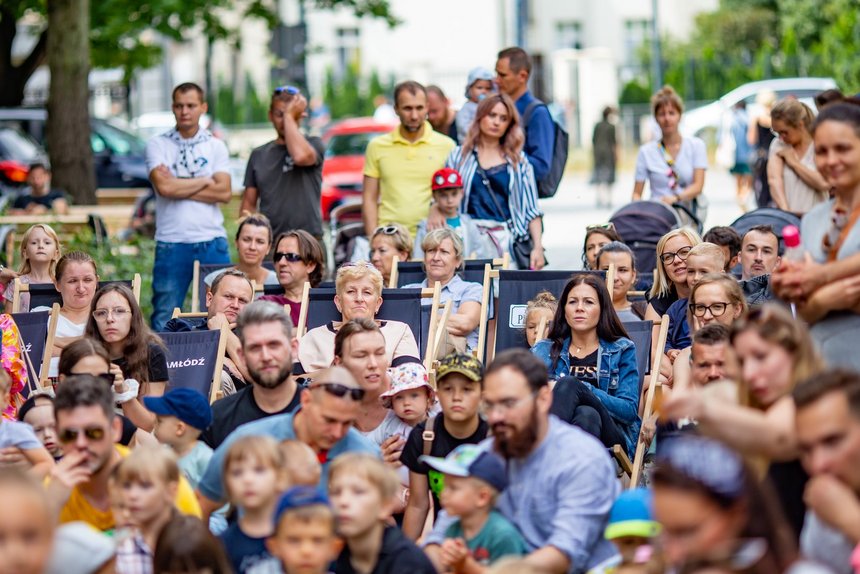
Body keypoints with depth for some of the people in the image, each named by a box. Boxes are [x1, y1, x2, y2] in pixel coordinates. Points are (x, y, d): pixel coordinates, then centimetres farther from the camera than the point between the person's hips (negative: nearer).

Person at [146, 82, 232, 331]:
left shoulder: (216, 146, 9)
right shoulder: (157, 145, 5)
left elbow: (224, 192, -4)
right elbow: (164, 187, -12)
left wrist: (179, 186, -7)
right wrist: (205, 181, -2)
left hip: (212, 240, 1)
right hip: (171, 242, -1)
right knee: (165, 317, 1)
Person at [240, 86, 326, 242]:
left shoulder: (313, 144, 4)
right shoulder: (259, 154, 15)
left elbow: (301, 156, -21)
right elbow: (248, 203, 17)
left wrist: (290, 116, -9)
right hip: (268, 242, 4)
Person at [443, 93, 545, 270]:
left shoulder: (518, 161, 14)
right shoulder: (460, 156, 13)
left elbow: (532, 210, 11)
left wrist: (538, 247, 0)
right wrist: (435, 210, -8)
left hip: (508, 241, 0)